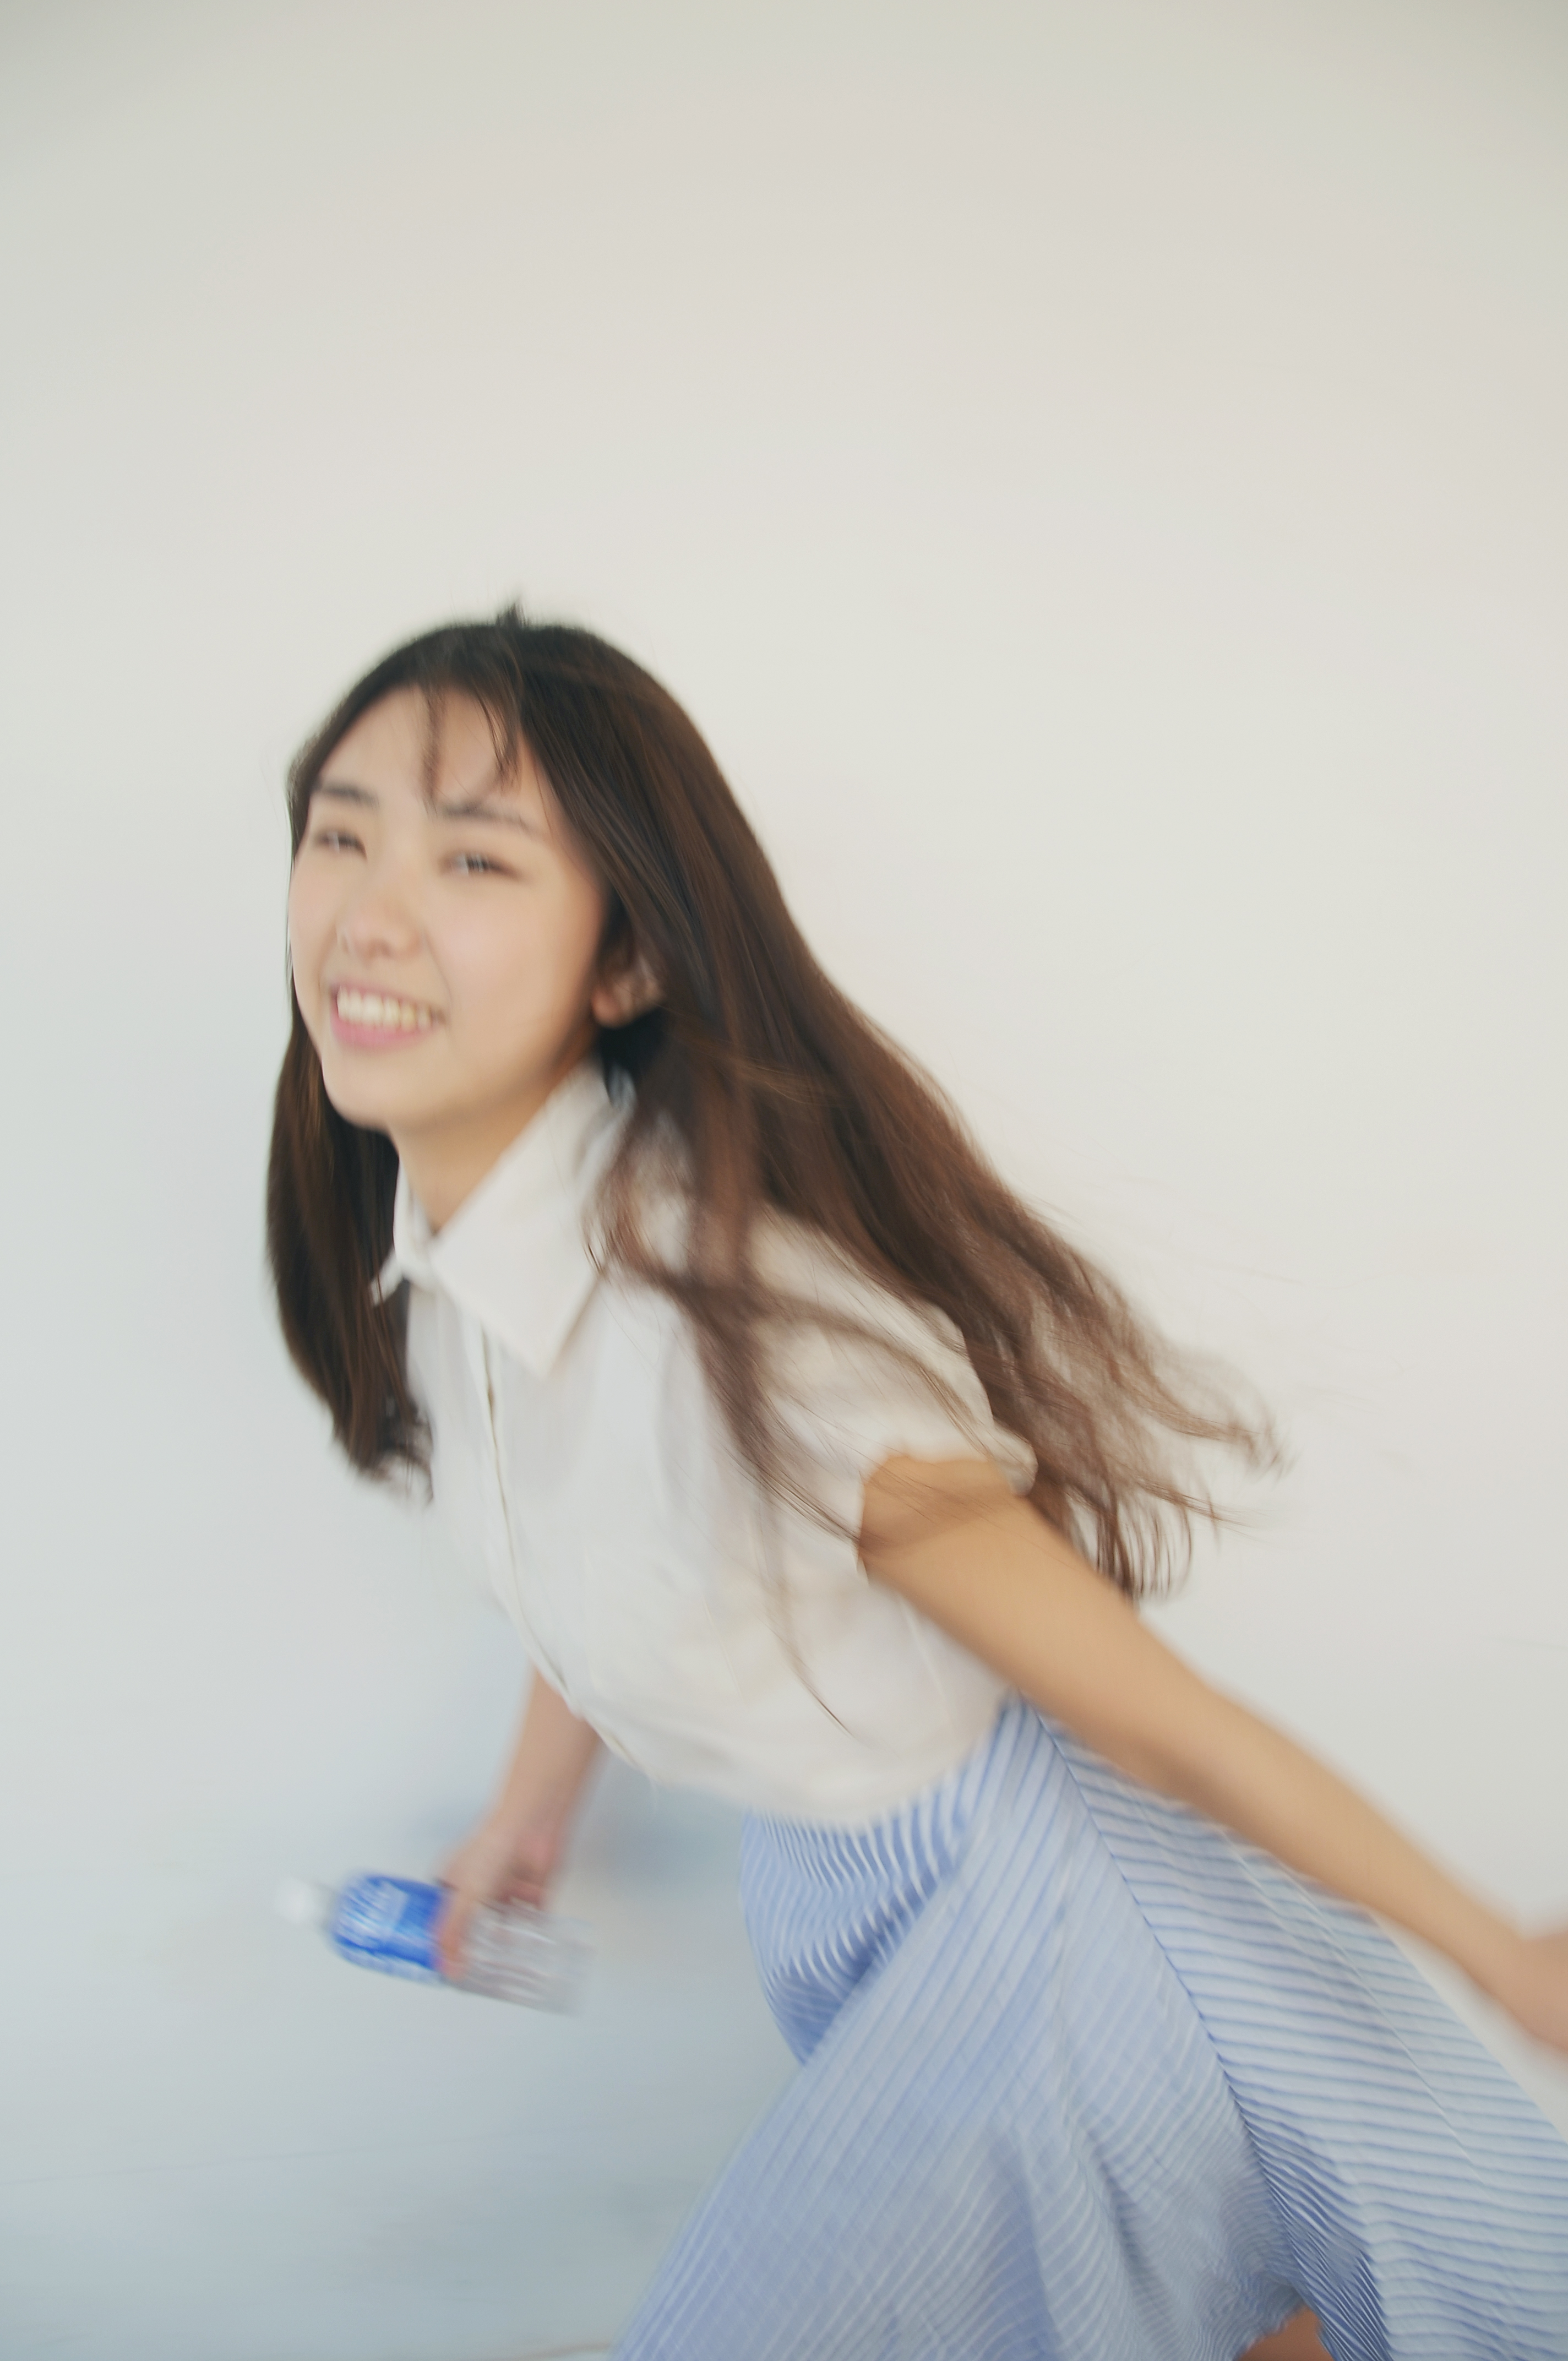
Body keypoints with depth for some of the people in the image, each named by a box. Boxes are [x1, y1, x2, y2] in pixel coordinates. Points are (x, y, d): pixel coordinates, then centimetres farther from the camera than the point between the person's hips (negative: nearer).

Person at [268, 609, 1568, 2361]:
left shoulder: (739, 1319, -37)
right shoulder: (424, 1251, -12)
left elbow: (1160, 1717, -25)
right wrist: (526, 1812, 23)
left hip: (1027, 1888, -6)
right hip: (826, 1881, 7)